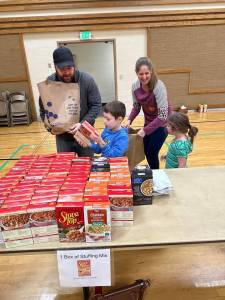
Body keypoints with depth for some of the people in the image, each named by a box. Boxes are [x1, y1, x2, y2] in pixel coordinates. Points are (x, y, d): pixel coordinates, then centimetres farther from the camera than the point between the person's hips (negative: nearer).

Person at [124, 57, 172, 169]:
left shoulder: (159, 87, -29)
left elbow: (163, 116, -29)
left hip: (161, 123, -6)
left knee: (152, 152, -2)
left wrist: (145, 130, -31)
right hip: (148, 121, 6)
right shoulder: (135, 86, -13)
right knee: (146, 151, 14)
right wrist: (129, 120, -15)